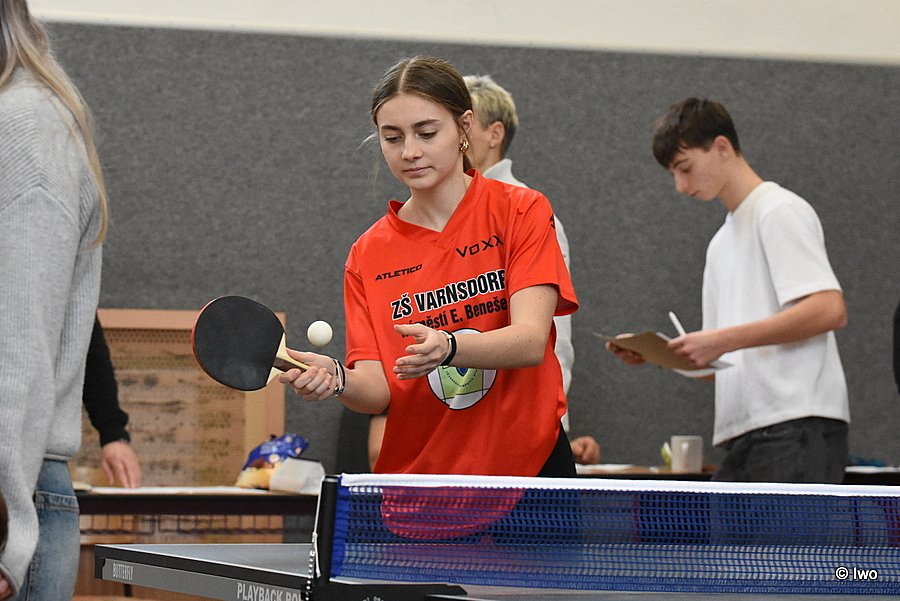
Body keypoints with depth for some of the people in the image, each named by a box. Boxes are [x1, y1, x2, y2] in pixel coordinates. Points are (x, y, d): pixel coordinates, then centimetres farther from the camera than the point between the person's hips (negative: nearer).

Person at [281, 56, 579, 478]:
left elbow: (531, 341, -18)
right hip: (416, 472, 2)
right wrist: (338, 379, -28)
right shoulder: (368, 255, 2)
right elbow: (378, 391, -6)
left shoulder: (521, 212, -5)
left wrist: (447, 348, -36)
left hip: (530, 464, -2)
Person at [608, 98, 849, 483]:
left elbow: (830, 310, -15)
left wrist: (723, 340, -15)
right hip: (747, 437, 9)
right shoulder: (721, 244, 26)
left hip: (797, 428, -9)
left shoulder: (780, 211, -1)